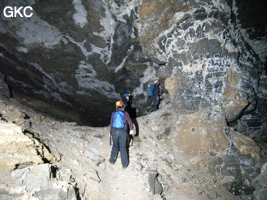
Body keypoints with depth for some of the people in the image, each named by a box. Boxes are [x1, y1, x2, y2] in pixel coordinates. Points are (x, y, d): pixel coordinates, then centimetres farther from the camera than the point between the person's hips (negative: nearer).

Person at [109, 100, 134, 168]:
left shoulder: (113, 114, 7)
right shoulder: (125, 113, 2)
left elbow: (111, 123, 11)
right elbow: (130, 122, 5)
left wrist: (111, 131, 22)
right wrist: (131, 130, 19)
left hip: (114, 131, 2)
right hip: (122, 131, -2)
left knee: (115, 146, 21)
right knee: (123, 147, 6)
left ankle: (112, 160, 29)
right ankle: (124, 164, 9)